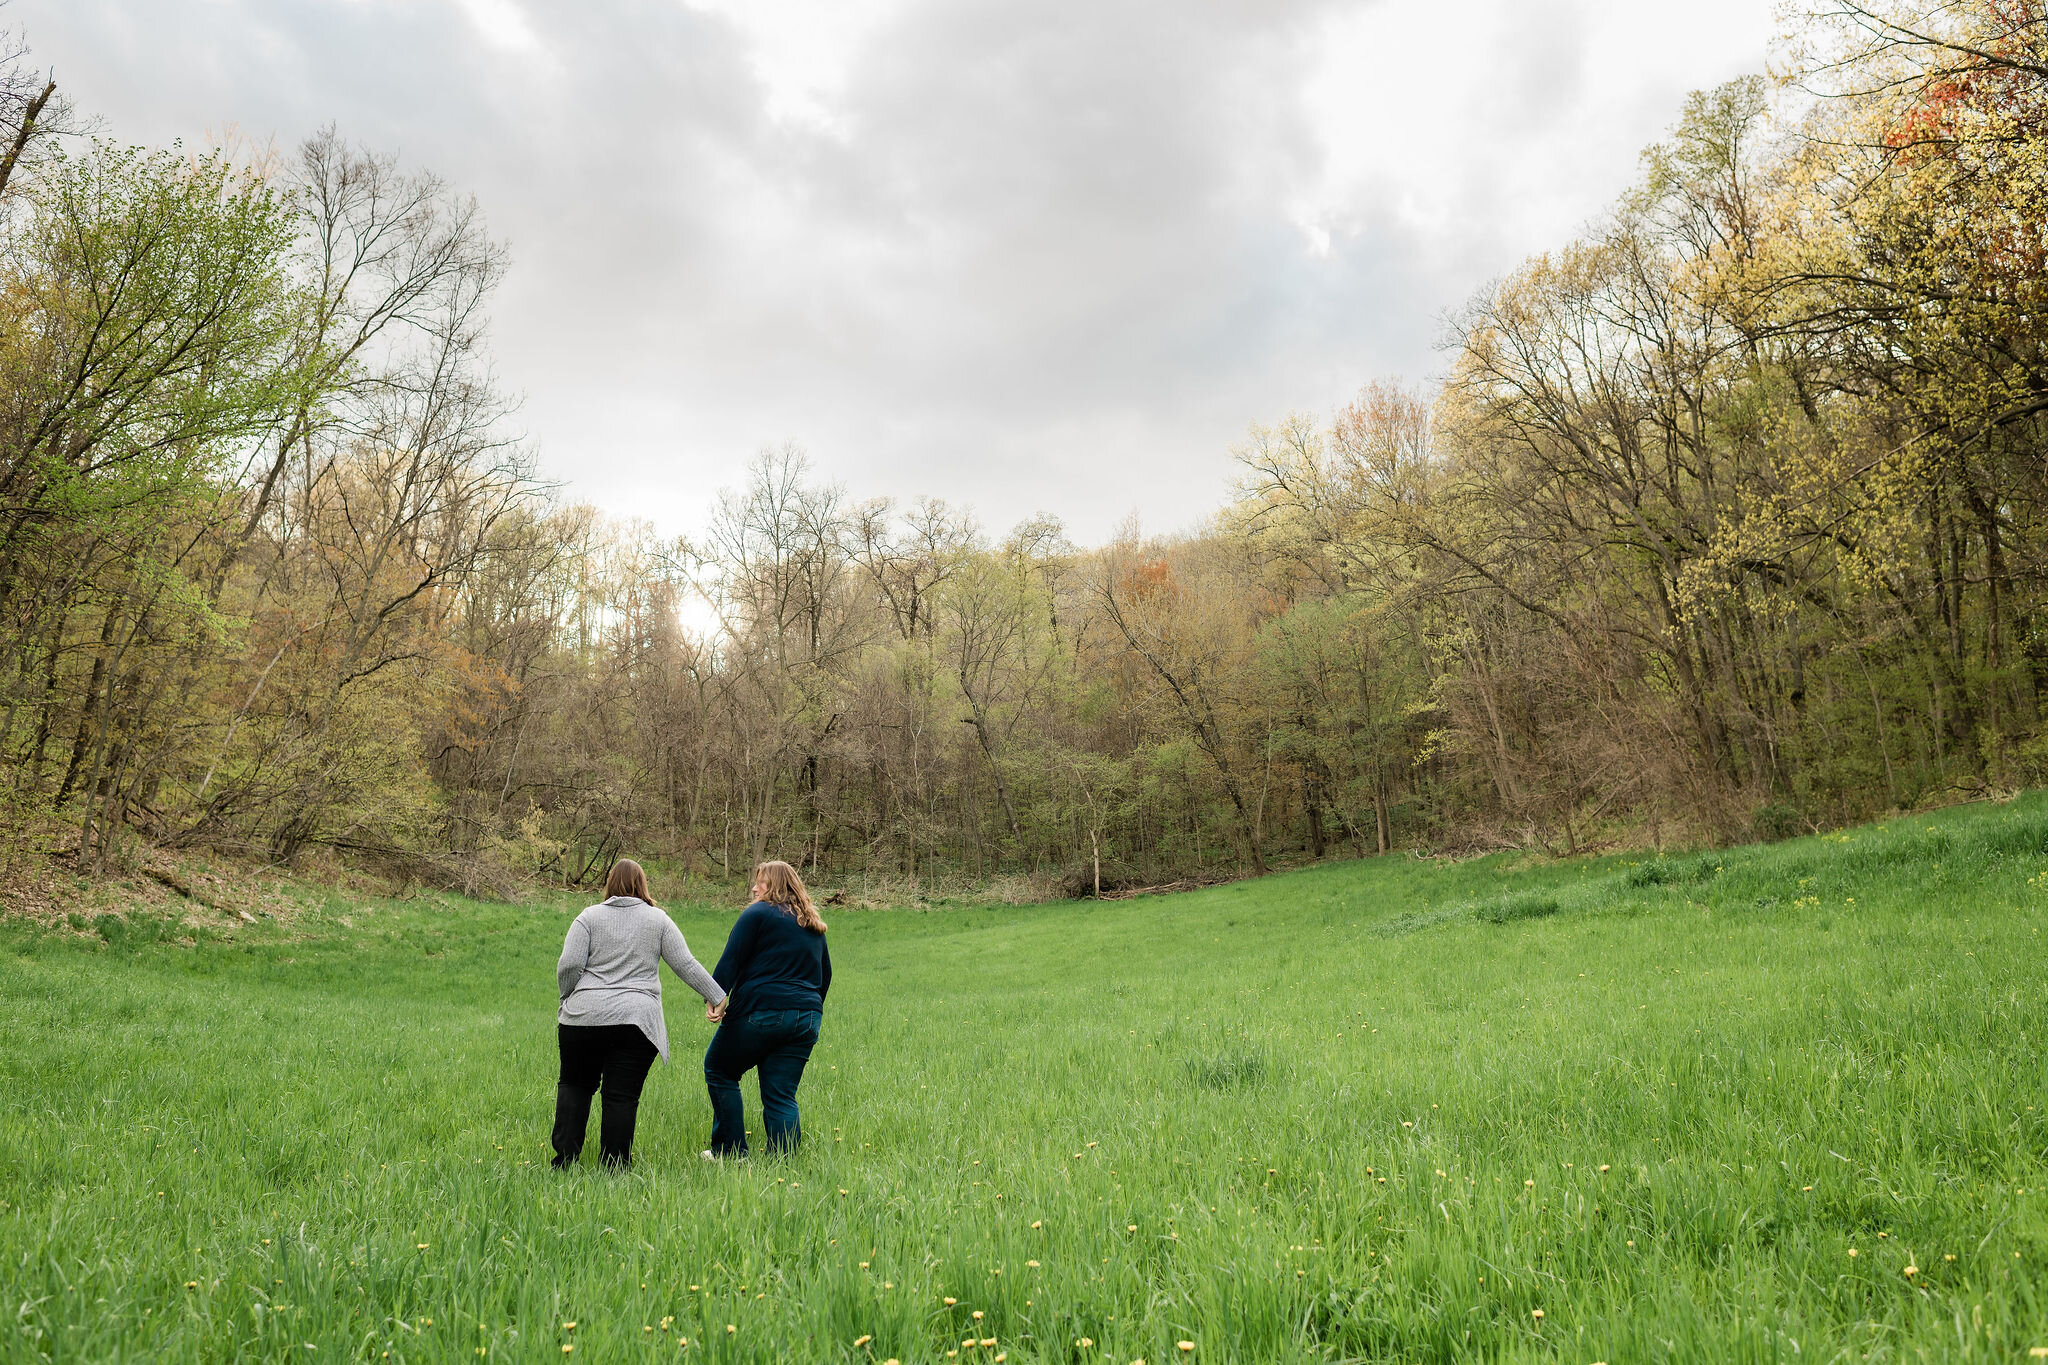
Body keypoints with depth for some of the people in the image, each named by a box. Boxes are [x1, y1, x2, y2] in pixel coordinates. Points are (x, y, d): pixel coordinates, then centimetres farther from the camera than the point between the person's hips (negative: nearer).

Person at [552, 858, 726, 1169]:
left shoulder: (589, 916, 5)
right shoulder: (659, 919, 8)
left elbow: (568, 966, -3)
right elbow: (686, 965, 4)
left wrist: (568, 1001, 12)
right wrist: (716, 996, 9)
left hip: (585, 1016, 1)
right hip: (636, 1022, -1)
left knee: (574, 1084, 18)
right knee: (622, 1096, 2)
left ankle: (565, 1158, 12)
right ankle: (614, 1169, 3)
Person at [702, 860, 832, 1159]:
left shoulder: (757, 913, -2)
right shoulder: (814, 925, 19)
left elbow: (731, 959, -10)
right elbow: (825, 973, 25)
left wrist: (715, 997, -12)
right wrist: (812, 1010, 34)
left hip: (760, 1011, -6)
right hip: (806, 1019, 6)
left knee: (719, 1070, 14)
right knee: (782, 1097, 8)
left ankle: (730, 1152, 13)